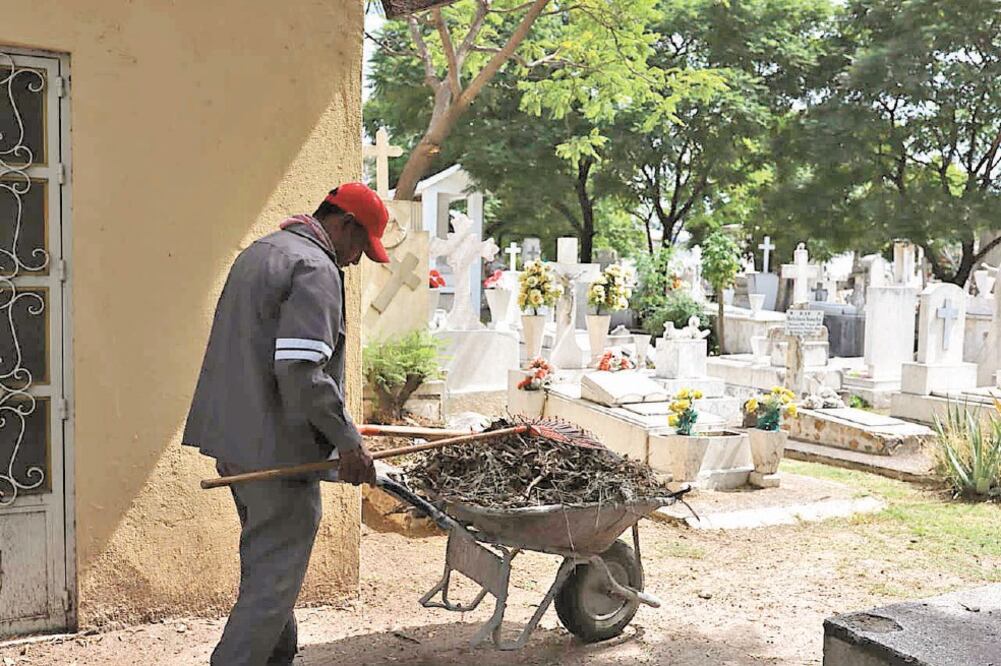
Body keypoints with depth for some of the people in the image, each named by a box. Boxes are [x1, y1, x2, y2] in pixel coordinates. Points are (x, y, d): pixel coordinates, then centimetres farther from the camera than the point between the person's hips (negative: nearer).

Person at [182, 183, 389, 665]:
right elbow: (302, 370, -25)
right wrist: (347, 440, -18)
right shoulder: (315, 268, -14)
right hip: (278, 447, -10)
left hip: (237, 440, 10)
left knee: (267, 568, 21)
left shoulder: (258, 253, 18)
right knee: (273, 579, -3)